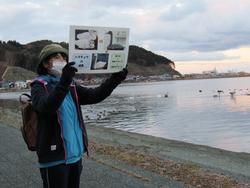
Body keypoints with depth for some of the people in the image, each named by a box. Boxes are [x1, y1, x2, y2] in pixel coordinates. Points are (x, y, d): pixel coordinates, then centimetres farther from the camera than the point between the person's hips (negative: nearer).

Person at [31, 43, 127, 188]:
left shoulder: (71, 86, 11)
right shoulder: (39, 86, -7)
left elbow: (94, 95, -1)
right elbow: (45, 107, -27)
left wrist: (114, 80, -16)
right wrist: (63, 82, -42)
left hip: (75, 154, 6)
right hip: (54, 157, -6)